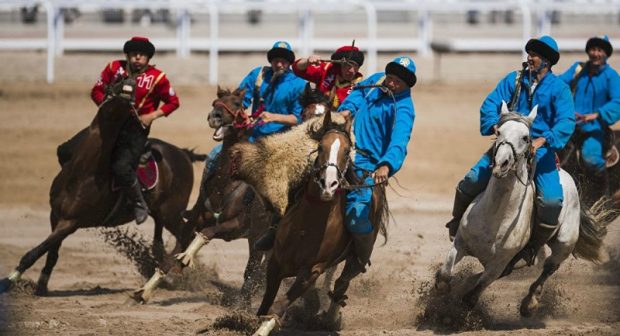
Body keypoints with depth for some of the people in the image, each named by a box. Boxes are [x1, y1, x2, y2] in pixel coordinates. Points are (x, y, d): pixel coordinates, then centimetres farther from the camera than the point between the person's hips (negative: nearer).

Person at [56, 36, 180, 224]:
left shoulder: (157, 78, -3)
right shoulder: (114, 68, 4)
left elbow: (173, 102, 5)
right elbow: (97, 91, 11)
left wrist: (153, 116, -9)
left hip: (136, 129, -4)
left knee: (122, 168, -30)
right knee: (66, 152, -8)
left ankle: (140, 205, -6)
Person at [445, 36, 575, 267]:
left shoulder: (559, 89, -2)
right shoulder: (514, 80, 7)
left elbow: (566, 122, -15)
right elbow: (490, 104, 0)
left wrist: (543, 140, -32)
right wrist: (494, 125, -22)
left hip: (540, 150, -2)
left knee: (551, 202, -22)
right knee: (471, 182, -13)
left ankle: (533, 247, 2)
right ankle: (457, 223, 17)